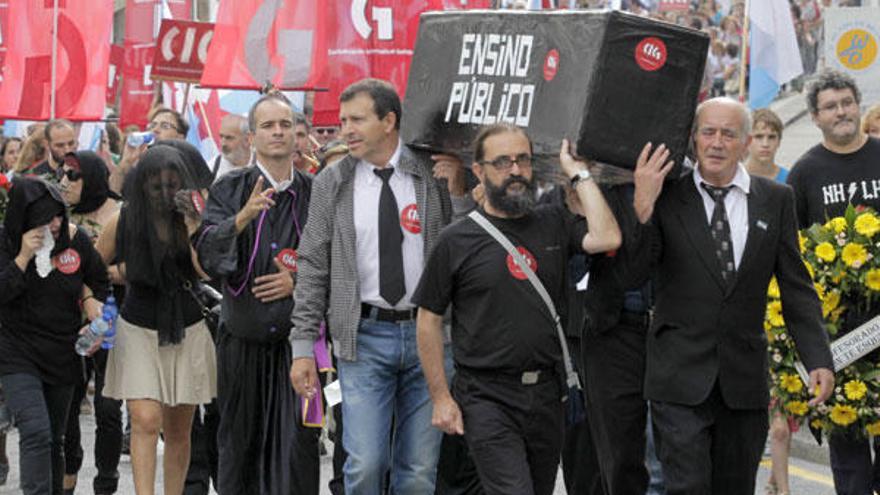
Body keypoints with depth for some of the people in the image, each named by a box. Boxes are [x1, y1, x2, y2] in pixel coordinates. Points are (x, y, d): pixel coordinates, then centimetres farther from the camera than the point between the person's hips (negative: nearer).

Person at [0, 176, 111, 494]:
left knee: (54, 439, 13)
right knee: (36, 434, -20)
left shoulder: (75, 239, -2)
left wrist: (91, 301, -2)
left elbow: (100, 280, 15)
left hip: (63, 355, 4)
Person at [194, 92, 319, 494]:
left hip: (297, 340, 0)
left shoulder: (315, 193, 5)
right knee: (240, 445, 9)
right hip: (243, 343, 0)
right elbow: (207, 253, -12)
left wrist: (299, 280, -8)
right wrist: (243, 217, -27)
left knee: (299, 445, -7)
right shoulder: (230, 190, 2)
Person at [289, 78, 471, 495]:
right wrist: (303, 346, 0)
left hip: (427, 332, 0)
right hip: (364, 336, 0)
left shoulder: (434, 175, 1)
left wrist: (458, 193, -11)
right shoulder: (332, 183, 4)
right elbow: (313, 268, 5)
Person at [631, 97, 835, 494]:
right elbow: (634, 270, -8)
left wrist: (819, 360, -4)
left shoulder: (776, 200, 6)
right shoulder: (666, 197, -1)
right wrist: (642, 206, -22)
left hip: (746, 382, 3)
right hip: (680, 378, -2)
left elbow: (797, 289, 6)